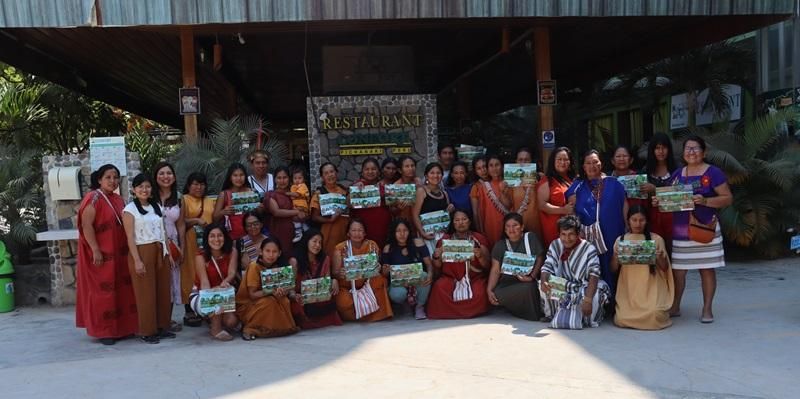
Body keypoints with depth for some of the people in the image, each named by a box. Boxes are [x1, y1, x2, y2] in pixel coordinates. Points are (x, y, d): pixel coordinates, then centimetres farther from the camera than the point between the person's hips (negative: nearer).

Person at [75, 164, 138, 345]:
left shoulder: (118, 199, 12)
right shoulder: (93, 198, -10)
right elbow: (86, 225, -17)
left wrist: (128, 248, 14)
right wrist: (96, 250, -21)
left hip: (119, 254, 7)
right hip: (101, 255, -7)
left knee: (121, 290, 11)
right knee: (103, 292, 0)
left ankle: (121, 327, 21)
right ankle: (103, 331, 9)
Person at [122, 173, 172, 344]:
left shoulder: (156, 206, 13)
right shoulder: (130, 209, -4)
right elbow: (130, 237, -9)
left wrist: (167, 252, 9)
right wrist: (137, 260, -15)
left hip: (159, 252, 6)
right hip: (142, 252, -6)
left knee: (163, 290, 7)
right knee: (145, 292, -1)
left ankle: (162, 327, 18)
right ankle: (147, 331, 8)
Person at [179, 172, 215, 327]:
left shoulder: (210, 201, 18)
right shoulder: (184, 200, 4)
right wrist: (196, 221, -16)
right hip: (191, 241, -4)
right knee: (191, 272, -3)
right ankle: (189, 311, 3)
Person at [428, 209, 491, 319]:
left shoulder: (479, 238, 6)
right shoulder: (445, 239, 9)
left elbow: (487, 265, 2)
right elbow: (437, 267, 8)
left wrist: (480, 256, -19)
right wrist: (436, 256, -14)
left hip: (475, 278, 0)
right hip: (450, 278, 0)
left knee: (480, 292, -31)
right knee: (439, 287, -30)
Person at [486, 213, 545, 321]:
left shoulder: (531, 237, 6)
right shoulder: (500, 245, 11)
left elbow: (540, 259, 0)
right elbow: (495, 270, 4)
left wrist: (532, 277, -16)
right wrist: (489, 290, -10)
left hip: (526, 281, -2)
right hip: (507, 281, 2)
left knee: (529, 288, -37)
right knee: (496, 294, -28)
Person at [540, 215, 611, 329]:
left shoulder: (589, 249, -18)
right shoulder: (555, 245, -4)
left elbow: (594, 276, -27)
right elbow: (547, 268, -9)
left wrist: (587, 299, -39)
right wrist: (543, 282, -33)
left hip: (583, 288, -4)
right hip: (563, 288, 4)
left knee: (597, 291, -34)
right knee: (543, 286, -18)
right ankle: (550, 314, 7)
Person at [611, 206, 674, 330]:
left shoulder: (656, 239, 2)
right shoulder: (620, 240, 6)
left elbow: (665, 268, 6)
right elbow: (613, 269, 8)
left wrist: (659, 258, -16)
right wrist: (615, 258, -13)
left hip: (651, 287, -1)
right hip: (629, 288, 1)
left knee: (654, 316, -25)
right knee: (622, 319, -20)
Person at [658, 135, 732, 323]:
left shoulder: (713, 173, -2)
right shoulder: (677, 174, 13)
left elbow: (728, 198, -6)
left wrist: (705, 201, -21)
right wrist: (659, 201, -2)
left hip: (704, 229, -4)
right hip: (679, 230, 4)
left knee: (707, 269, 3)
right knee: (677, 269, 5)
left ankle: (707, 309, 13)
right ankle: (675, 306, 17)